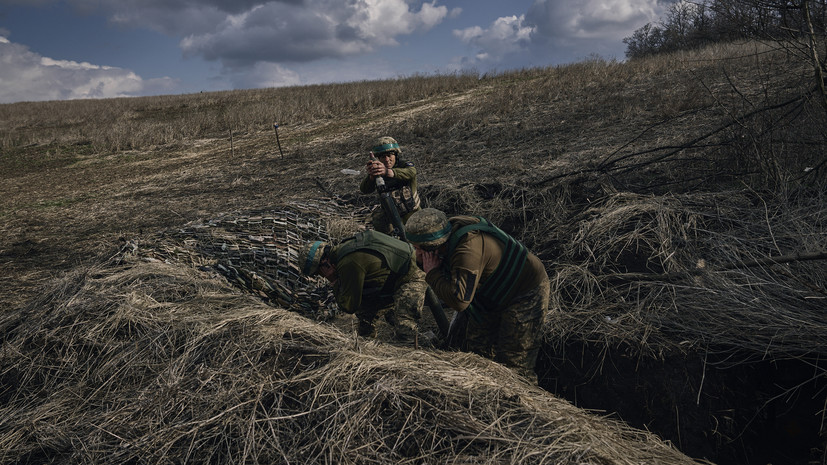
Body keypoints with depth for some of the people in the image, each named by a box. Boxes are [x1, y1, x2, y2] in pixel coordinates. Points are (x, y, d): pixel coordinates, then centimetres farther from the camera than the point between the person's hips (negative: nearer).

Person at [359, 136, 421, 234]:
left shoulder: (405, 165, -18)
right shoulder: (378, 170, -11)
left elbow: (411, 172, -43)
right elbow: (364, 190, -26)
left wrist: (388, 172, -62)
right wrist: (371, 176, -49)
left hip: (411, 213, -3)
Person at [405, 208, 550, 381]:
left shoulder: (468, 249, -37)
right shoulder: (450, 229, -10)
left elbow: (459, 300, -44)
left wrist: (432, 273, -31)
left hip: (527, 294, -9)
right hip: (495, 296, 9)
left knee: (513, 364, -7)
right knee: (477, 348, 15)